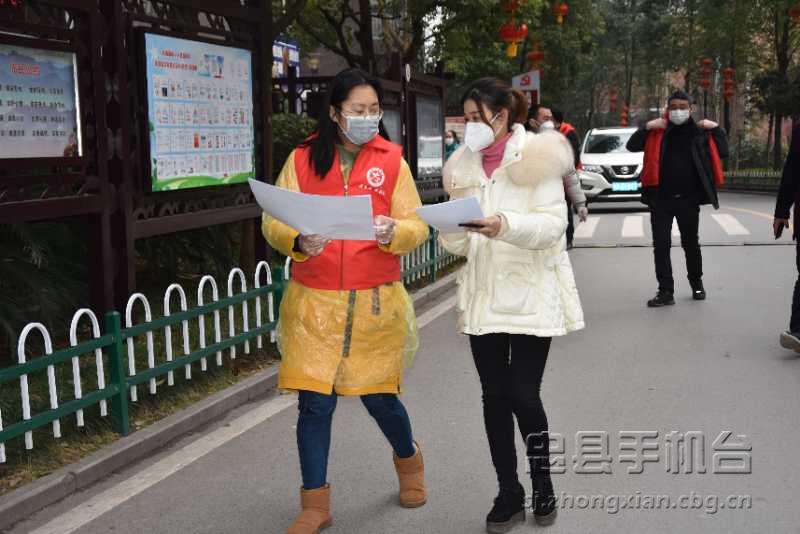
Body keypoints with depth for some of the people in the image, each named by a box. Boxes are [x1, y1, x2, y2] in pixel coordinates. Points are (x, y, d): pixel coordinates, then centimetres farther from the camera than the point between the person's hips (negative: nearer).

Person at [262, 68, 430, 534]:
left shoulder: (392, 160, 2)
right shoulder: (303, 159, 1)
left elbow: (417, 226, -1)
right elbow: (273, 222, -2)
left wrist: (393, 231, -23)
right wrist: (298, 240, -23)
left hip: (374, 302, 0)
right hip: (314, 302, 0)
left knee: (379, 396, 9)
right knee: (315, 403, 2)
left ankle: (409, 461, 41)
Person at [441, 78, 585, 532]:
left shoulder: (537, 156, -6)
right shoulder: (464, 165, 9)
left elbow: (554, 224, -14)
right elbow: (460, 243, 11)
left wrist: (505, 225, -30)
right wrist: (453, 229, -12)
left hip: (531, 294, -4)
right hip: (483, 295, 5)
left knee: (523, 395, -4)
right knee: (495, 397, 8)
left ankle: (543, 483, 22)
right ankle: (509, 494, 23)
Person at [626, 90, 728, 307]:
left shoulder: (700, 132, 5)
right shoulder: (657, 132, 3)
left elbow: (723, 153, 5)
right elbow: (631, 146, -3)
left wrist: (717, 129, -4)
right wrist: (646, 127, -13)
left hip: (688, 199, 0)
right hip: (661, 198, 0)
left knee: (691, 243, 12)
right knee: (661, 245, -1)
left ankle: (697, 285, 32)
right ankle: (666, 292, 5)